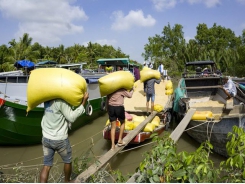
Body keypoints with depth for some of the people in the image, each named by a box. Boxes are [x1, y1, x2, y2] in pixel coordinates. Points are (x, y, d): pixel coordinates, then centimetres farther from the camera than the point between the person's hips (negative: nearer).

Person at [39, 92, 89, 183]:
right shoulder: (61, 101, -22)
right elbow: (71, 117, -20)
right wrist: (84, 102, -21)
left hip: (46, 138, 6)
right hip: (60, 140, -6)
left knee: (46, 165, 9)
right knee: (67, 161, 20)